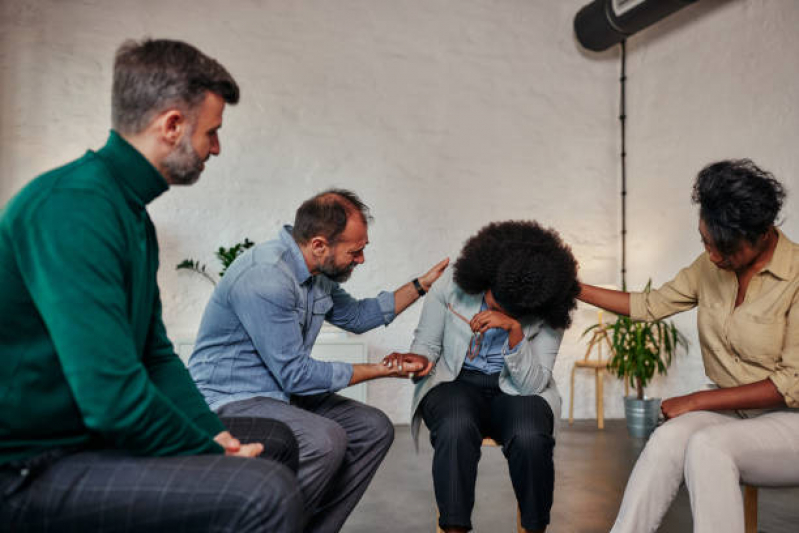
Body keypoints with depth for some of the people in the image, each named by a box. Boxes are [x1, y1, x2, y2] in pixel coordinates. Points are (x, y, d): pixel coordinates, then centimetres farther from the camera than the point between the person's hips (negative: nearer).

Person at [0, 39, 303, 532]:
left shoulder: (132, 210, 11)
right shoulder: (74, 206, -23)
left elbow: (156, 355, 14)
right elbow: (112, 396, -29)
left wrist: (216, 433, 1)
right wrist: (208, 451, -14)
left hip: (95, 432, 10)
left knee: (275, 440, 15)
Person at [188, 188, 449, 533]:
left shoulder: (317, 273, 4)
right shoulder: (264, 277, -25)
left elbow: (355, 316, 22)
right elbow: (295, 374, -23)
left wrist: (421, 285, 16)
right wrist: (381, 370, -15)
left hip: (282, 393, 10)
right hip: (229, 400, -9)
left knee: (374, 429, 1)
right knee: (326, 440, -31)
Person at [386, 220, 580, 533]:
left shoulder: (547, 318, -9)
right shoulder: (451, 289, -10)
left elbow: (532, 384, -15)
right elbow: (426, 344, 3)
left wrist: (514, 329, -29)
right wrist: (417, 361, -21)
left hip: (514, 391, 1)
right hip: (455, 384, 0)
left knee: (530, 437, -32)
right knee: (456, 430, -35)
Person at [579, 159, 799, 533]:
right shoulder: (710, 266, 1)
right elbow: (650, 305, 10)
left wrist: (697, 400, -18)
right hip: (731, 413, 4)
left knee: (707, 445, -34)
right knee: (667, 439, -28)